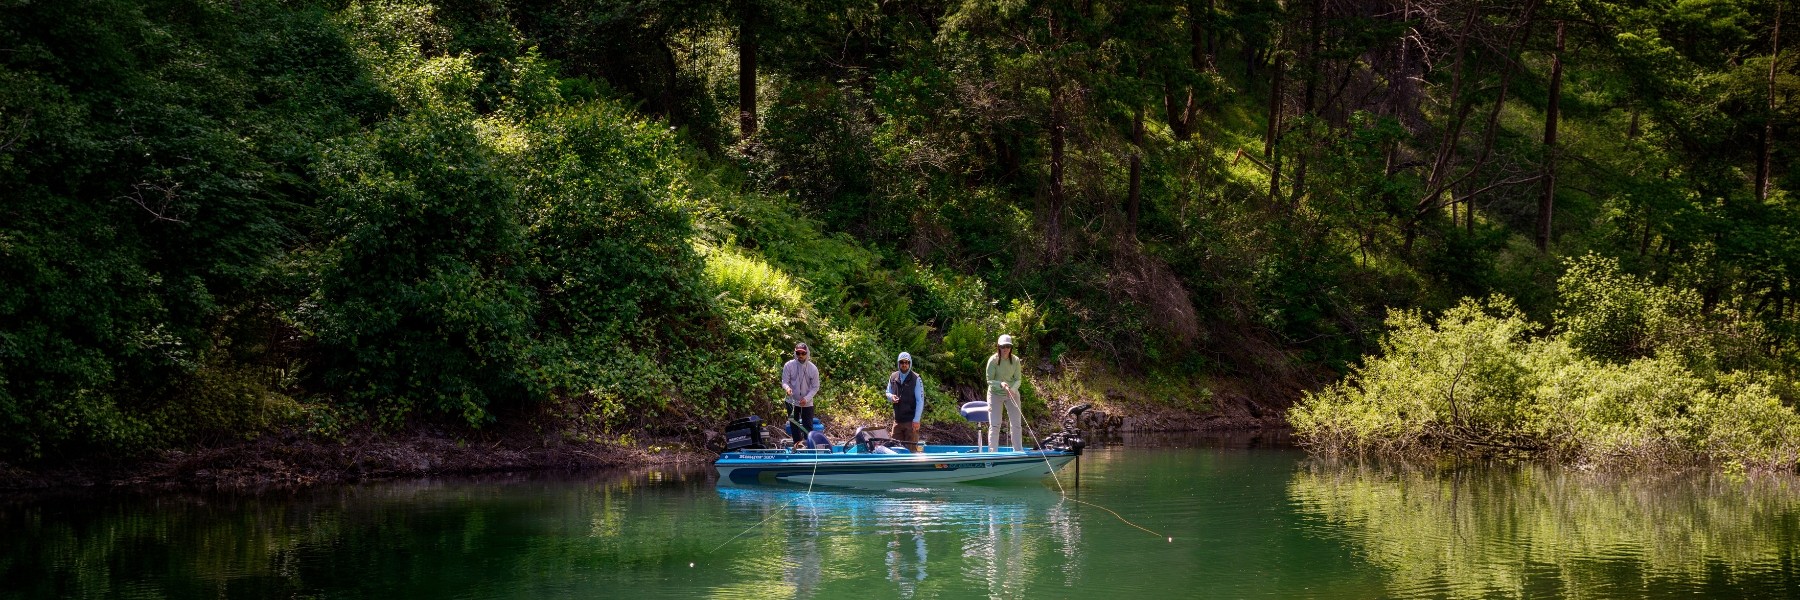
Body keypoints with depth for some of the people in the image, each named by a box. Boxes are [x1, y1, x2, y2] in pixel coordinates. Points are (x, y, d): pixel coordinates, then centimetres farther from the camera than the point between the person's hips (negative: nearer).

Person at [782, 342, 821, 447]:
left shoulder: (813, 368, -10)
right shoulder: (789, 366, -11)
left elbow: (815, 387, -6)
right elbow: (784, 381, -6)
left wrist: (806, 399, -20)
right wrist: (787, 388, -30)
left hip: (807, 403, -1)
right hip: (792, 401, 1)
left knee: (808, 425, -1)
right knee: (794, 424, 6)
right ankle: (797, 442, 13)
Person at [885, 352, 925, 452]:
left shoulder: (916, 379, -6)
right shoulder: (893, 377, 8)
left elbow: (920, 401, -7)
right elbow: (888, 392, 22)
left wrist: (916, 420, -12)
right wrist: (891, 397, -4)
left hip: (911, 421, -5)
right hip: (897, 420, 5)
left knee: (911, 449, -4)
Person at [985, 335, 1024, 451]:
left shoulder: (1015, 360, -8)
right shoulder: (993, 360, -16)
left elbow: (1018, 379, -7)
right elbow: (989, 380, -14)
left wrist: (1013, 389, -27)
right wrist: (1001, 384, -34)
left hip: (1012, 394, 3)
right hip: (995, 394, -3)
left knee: (1016, 424, 7)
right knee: (994, 425, -4)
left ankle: (1018, 450, 20)